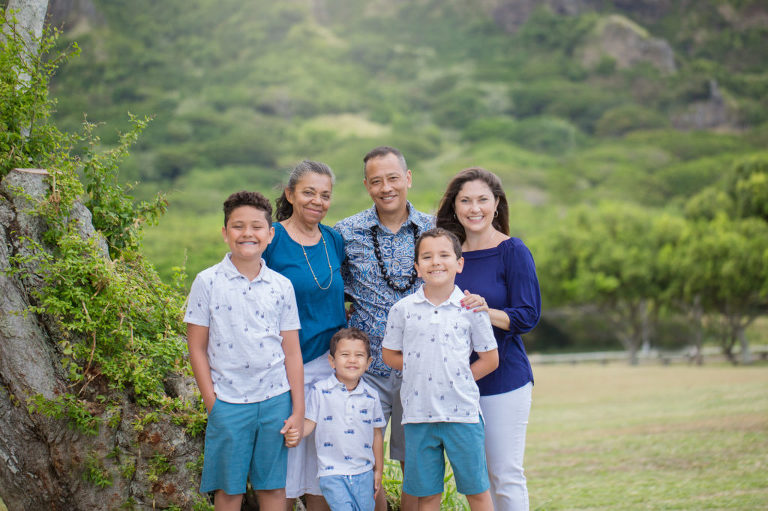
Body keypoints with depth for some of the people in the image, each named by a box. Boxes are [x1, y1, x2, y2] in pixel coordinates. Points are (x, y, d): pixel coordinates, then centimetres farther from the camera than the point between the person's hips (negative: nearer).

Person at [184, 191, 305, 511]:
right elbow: (197, 348, 0)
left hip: (276, 400, 2)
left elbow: (292, 352, 6)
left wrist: (298, 409, 3)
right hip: (228, 402, -2)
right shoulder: (207, 282, -2)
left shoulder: (281, 286, 4)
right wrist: (212, 403, -4)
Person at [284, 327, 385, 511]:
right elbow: (310, 422, 2)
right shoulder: (320, 391, -3)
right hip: (332, 473, -3)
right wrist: (294, 434, -20)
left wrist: (378, 471, 15)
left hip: (364, 473, 3)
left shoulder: (371, 396, 5)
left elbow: (377, 433, 12)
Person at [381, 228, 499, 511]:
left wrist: (458, 377, -4)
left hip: (461, 412, -1)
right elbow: (390, 355, 10)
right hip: (418, 412, 1)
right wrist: (419, 368, -2)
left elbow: (490, 359, 5)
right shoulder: (403, 309, 1)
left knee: (476, 488, 5)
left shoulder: (471, 308, -1)